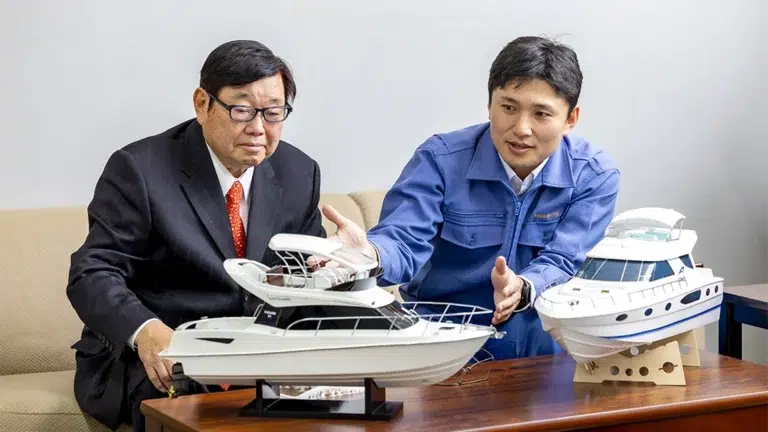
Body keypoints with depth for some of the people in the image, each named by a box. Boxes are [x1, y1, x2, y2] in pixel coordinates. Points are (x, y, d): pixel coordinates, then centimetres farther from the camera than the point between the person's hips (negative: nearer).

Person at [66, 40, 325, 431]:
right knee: (188, 399, -37)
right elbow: (93, 273, -14)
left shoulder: (298, 174, 7)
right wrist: (145, 331, -35)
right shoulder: (140, 170, -9)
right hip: (160, 357, -5)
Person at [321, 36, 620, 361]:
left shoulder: (595, 176, -7)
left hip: (543, 336, 1)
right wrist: (370, 254, -48)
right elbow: (405, 240, -21)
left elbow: (562, 261, -15)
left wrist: (522, 289, -40)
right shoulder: (440, 159, -10)